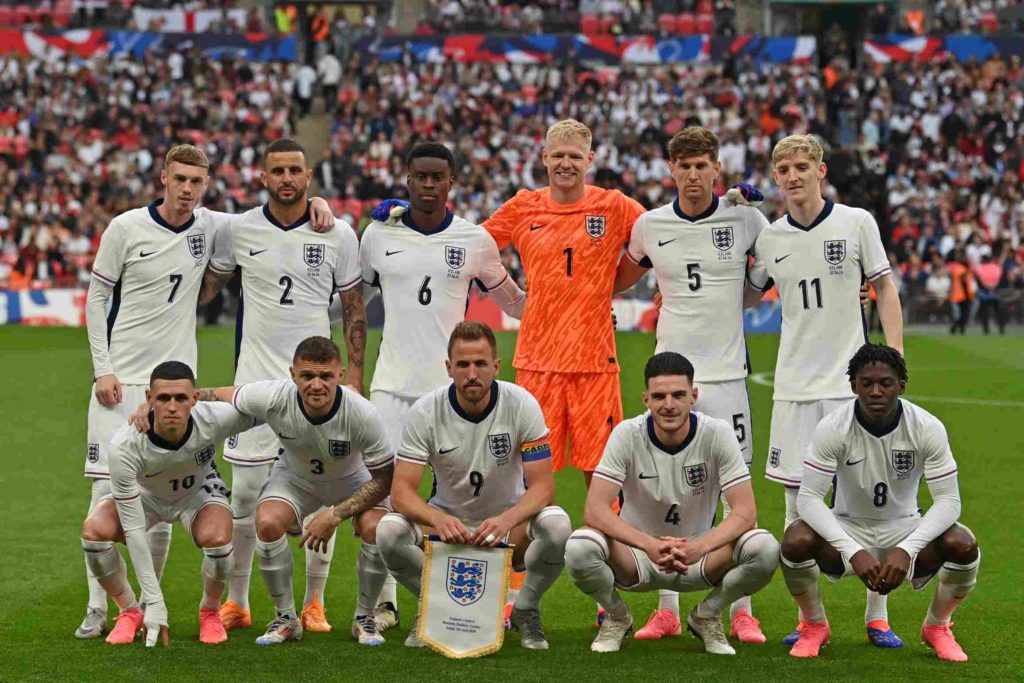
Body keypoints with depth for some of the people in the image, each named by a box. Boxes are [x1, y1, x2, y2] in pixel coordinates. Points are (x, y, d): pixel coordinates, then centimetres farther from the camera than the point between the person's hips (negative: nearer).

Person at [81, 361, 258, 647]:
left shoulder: (215, 419, -36)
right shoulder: (124, 445, -38)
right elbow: (133, 529, -33)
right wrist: (154, 602, -34)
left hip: (199, 491, 0)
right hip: (143, 494, 0)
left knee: (217, 539, -32)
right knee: (94, 530, -28)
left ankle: (210, 611, 1)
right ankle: (130, 612, -1)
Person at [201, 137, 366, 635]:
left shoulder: (338, 235, 1)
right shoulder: (239, 230, 2)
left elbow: (353, 308, 7)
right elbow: (205, 287, 15)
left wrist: (355, 374, 1)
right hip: (255, 376, 0)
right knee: (245, 491, 1)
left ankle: (314, 602, 10)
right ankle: (236, 601, 12)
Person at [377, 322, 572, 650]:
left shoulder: (522, 405, -17)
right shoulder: (425, 412, -16)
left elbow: (542, 486, -19)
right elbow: (401, 490, -20)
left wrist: (505, 520, -40)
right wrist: (439, 520, -42)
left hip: (509, 523, -1)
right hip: (447, 519, 1)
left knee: (557, 525, -33)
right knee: (389, 531, -30)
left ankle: (526, 611, -4)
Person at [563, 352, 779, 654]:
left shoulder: (718, 434, -14)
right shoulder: (627, 435, -16)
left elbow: (745, 512, -20)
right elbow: (594, 510, -24)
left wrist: (699, 547, -39)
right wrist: (649, 545, -40)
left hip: (699, 553, 1)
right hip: (638, 554, -1)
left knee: (765, 549, -29)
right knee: (579, 547, -33)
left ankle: (707, 616, 2)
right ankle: (616, 616, 2)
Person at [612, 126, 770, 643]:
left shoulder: (745, 220, 0)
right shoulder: (650, 225, 5)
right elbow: (618, 279, 21)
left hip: (726, 372, -1)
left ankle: (742, 611, 5)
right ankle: (667, 610, 9)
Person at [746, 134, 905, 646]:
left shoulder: (857, 223, -1)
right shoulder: (769, 238, 5)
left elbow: (884, 288, 5)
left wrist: (894, 356, -3)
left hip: (853, 380, -2)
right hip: (794, 387, 2)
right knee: (798, 504, 3)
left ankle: (877, 616, 8)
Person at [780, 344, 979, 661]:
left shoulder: (927, 428, -17)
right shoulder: (832, 428, -19)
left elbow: (948, 500, -18)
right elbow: (808, 497, -23)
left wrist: (905, 550, -34)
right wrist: (854, 552, -36)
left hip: (905, 528, 1)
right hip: (847, 528, -1)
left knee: (963, 544, -30)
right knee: (796, 540, -33)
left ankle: (937, 627, 2)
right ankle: (815, 626, -1)